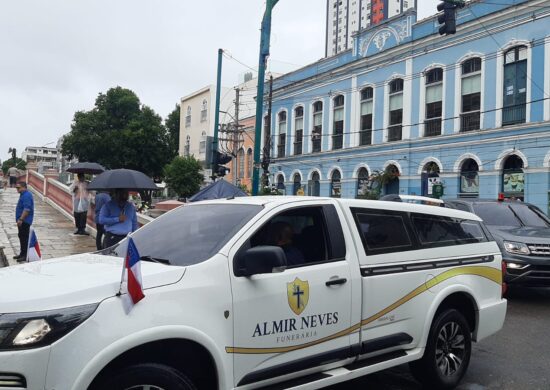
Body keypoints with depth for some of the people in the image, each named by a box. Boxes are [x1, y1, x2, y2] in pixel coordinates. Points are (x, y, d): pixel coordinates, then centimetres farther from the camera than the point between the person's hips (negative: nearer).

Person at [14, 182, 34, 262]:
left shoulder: (27, 195, -19)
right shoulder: (24, 194, 15)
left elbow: (27, 209, -26)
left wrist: (21, 219, -26)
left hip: (24, 221, -11)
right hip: (22, 221, 11)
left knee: (24, 238, -6)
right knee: (21, 237, 15)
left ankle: (25, 255, -1)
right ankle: (22, 254, 24)